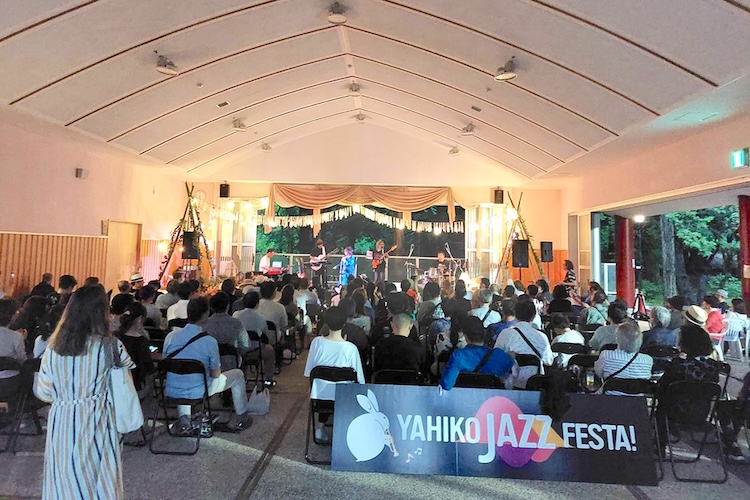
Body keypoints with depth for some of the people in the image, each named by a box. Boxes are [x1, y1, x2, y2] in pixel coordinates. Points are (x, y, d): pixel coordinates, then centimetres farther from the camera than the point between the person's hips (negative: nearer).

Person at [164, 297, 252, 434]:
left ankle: (184, 420, 32)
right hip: (197, 393, -5)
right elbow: (215, 374, -8)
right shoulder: (210, 341, -19)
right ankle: (239, 418, 30)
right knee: (238, 374, 16)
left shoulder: (171, 336, -7)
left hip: (171, 392, 5)